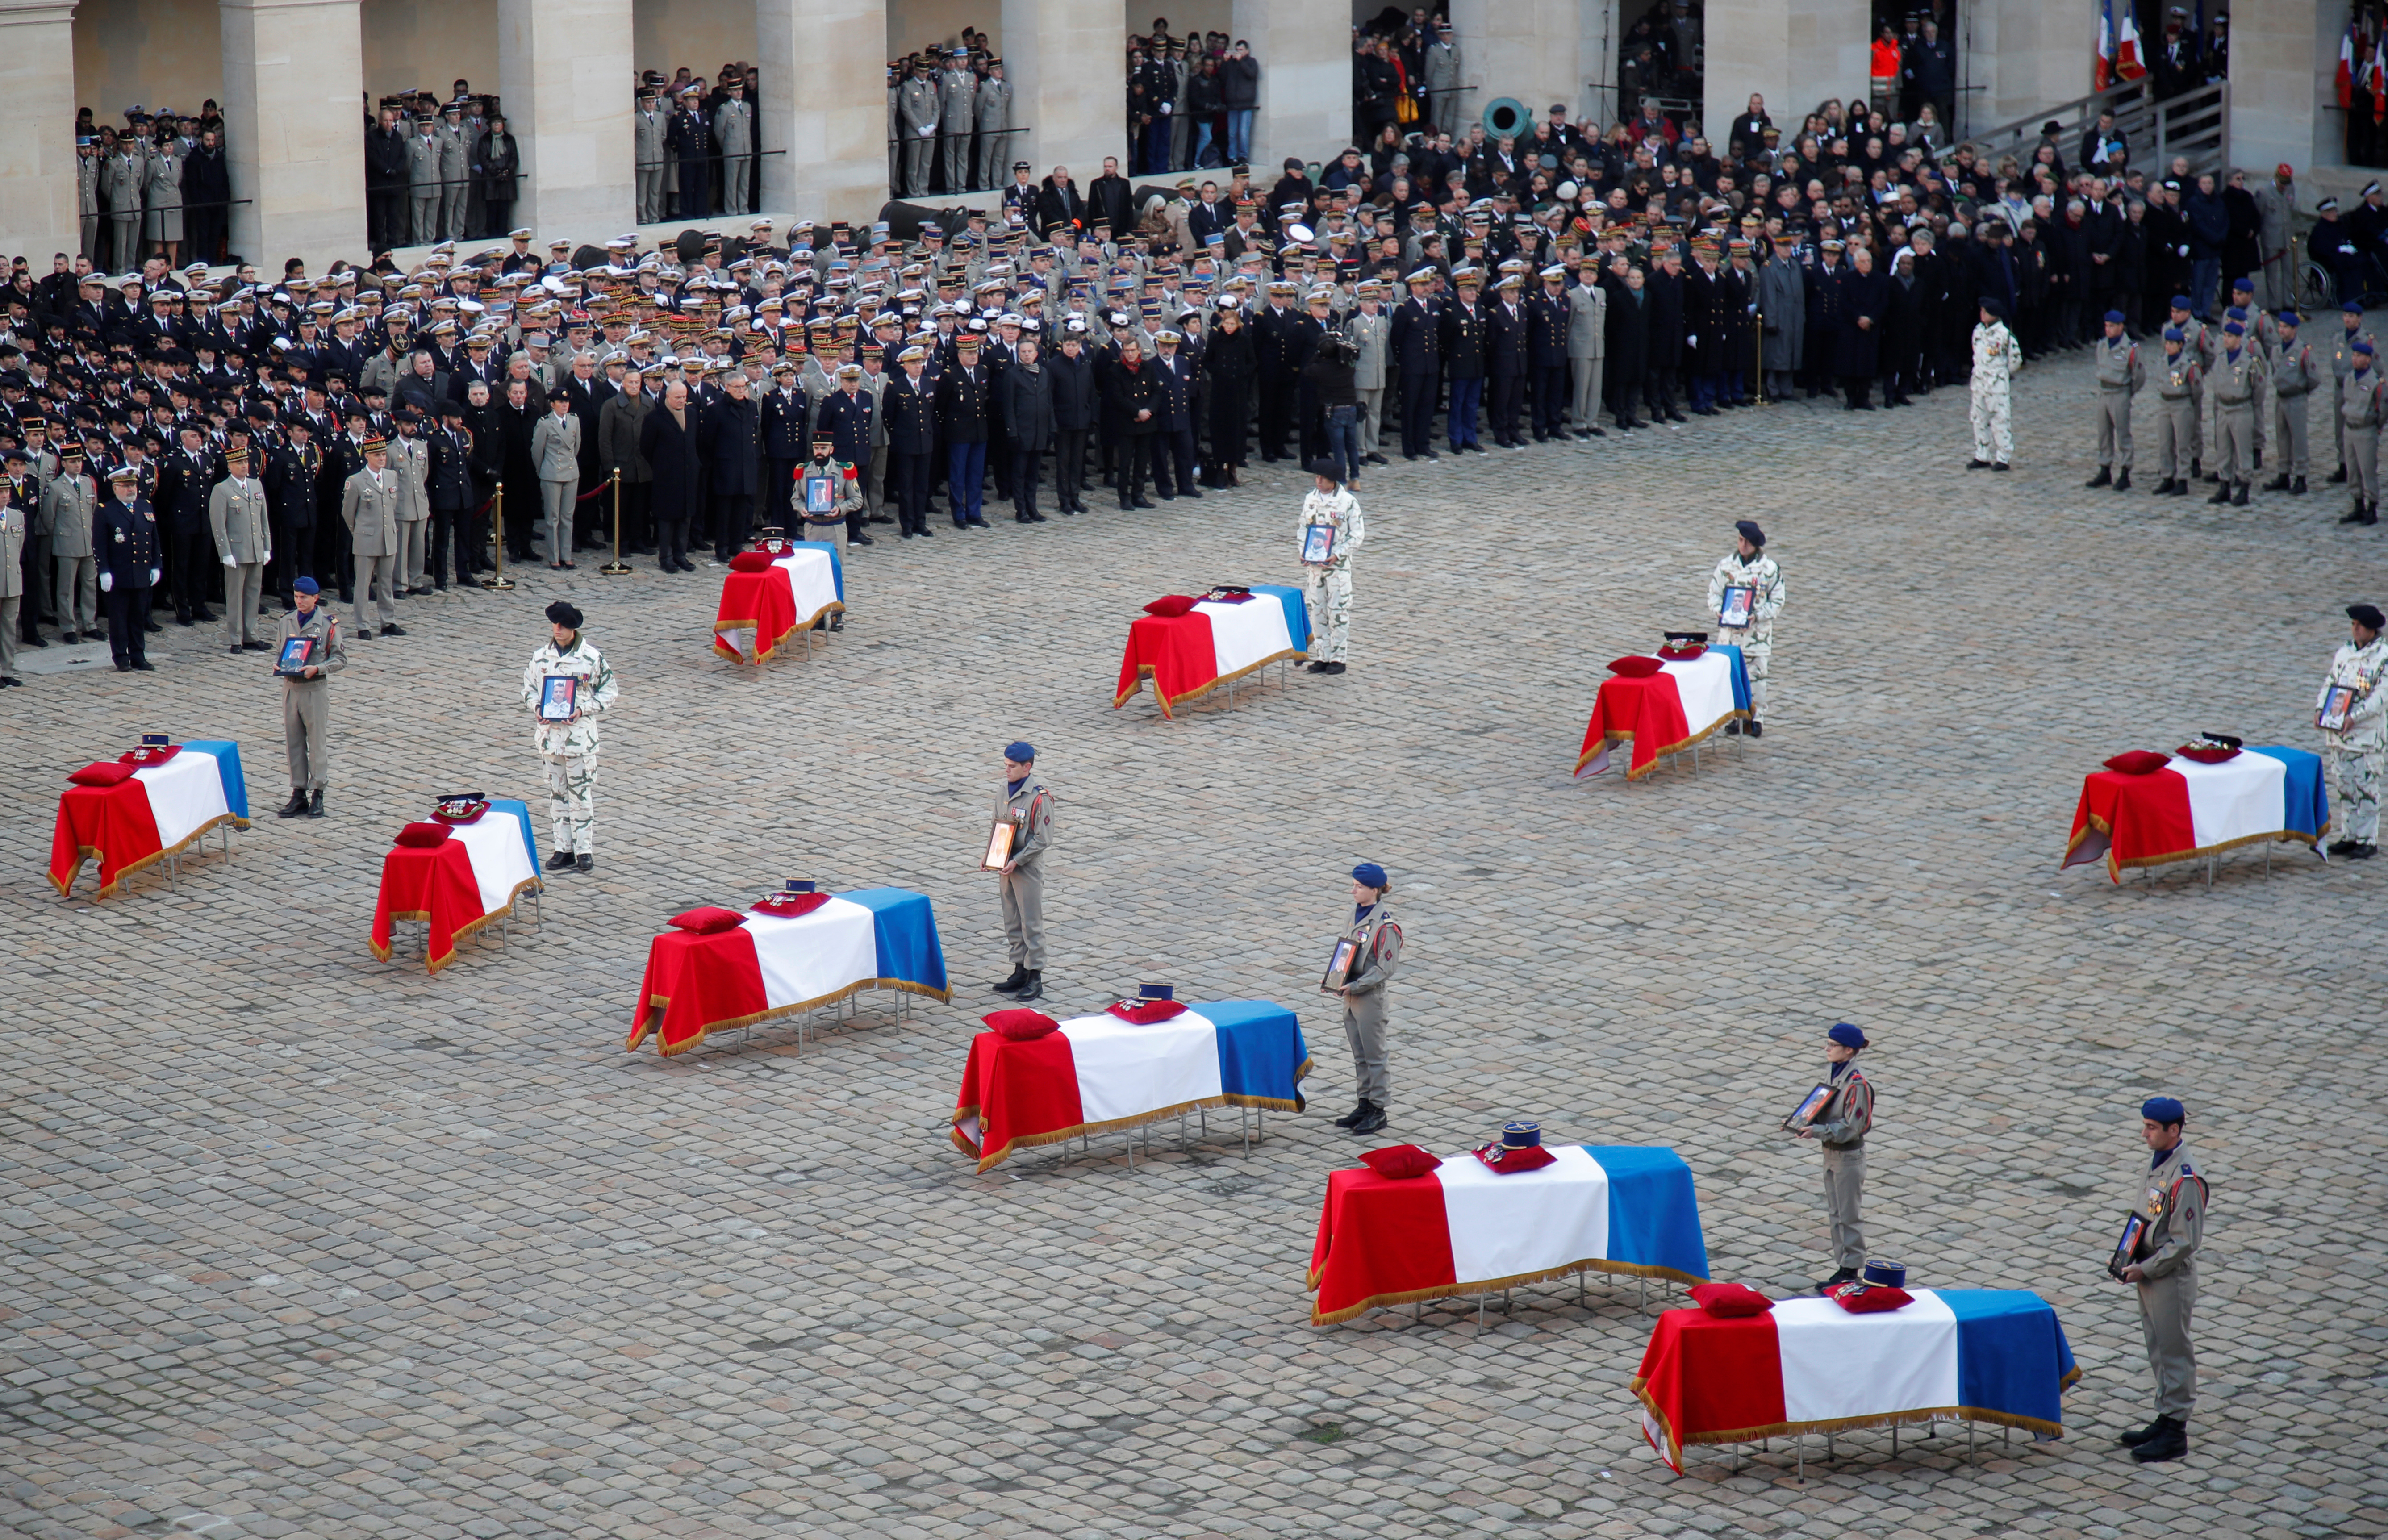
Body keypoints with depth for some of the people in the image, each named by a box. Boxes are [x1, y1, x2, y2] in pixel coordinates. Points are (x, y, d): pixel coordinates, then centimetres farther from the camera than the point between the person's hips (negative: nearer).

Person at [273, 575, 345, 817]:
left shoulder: (328, 623, -5)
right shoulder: (287, 622, 8)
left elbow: (340, 659, -4)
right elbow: (278, 650, 18)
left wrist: (317, 668, -19)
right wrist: (278, 664, -3)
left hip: (315, 689, -4)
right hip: (291, 687, 4)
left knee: (318, 741, 0)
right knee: (293, 743, 7)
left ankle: (317, 793, 8)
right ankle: (298, 793, 13)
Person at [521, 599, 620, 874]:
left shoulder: (592, 658, -7)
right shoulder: (540, 657, 3)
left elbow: (610, 693, -1)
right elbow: (529, 688, 14)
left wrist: (583, 710, -14)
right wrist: (536, 708, -6)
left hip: (580, 735, -3)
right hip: (549, 735, 3)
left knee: (581, 794, -1)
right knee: (557, 793, 9)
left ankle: (583, 849, 8)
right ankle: (563, 848, 17)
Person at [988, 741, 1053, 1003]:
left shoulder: (1039, 797, -17)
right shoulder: (1006, 789, 6)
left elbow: (1043, 840, -17)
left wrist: (1017, 861, -20)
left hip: (1028, 869, -8)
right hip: (1007, 866, 8)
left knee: (1032, 923, -1)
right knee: (1012, 923, 14)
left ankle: (1035, 979, 5)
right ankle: (1020, 973, 24)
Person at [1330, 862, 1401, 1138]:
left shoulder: (1385, 925, -19)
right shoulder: (1357, 912, 5)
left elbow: (1385, 968, -19)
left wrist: (1356, 986, -20)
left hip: (1370, 997, -8)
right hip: (1351, 994, 8)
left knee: (1374, 1055, 3)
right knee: (1359, 1055, 16)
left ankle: (1378, 1110, 12)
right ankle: (1365, 1105, 27)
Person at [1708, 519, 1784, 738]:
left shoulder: (1769, 568, -3)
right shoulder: (1726, 565, 3)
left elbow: (1777, 602, 1)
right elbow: (1714, 593, 10)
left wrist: (1758, 615, -14)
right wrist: (1719, 610, -10)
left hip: (1757, 633, -2)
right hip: (1730, 632, 2)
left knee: (1756, 677, 1)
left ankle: (1756, 718, 11)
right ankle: (1733, 717, 12)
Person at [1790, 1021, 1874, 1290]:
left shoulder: (1857, 1083, -22)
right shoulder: (1832, 1071, 3)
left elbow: (1851, 1127, -22)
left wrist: (1818, 1131, -28)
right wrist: (1805, 1123, -3)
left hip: (1849, 1156, -9)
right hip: (1831, 1153, 9)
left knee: (1848, 1216, 1)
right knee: (1835, 1214, 15)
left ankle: (1850, 1271, 10)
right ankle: (1843, 1265, 25)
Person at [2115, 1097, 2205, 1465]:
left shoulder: (2185, 1179, -22)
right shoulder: (2157, 1163, 6)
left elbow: (2185, 1241, -22)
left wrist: (2146, 1269, -18)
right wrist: (2130, 1260, 7)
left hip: (2172, 1278, -9)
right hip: (2149, 1273, 9)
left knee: (2174, 1352, 0)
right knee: (2158, 1351, 17)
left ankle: (2175, 1432, 7)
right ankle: (2165, 1420, 28)